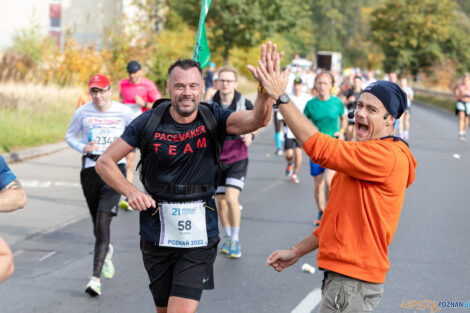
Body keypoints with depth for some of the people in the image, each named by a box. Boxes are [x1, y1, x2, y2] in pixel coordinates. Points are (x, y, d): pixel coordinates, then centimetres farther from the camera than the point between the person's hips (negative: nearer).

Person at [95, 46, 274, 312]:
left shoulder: (212, 119, -7)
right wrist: (131, 192, -14)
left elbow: (257, 120, -27)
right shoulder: (149, 122, -6)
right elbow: (105, 162, 1)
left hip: (199, 234, -2)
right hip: (157, 234, 2)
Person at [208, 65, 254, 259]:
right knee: (221, 200, 10)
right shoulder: (209, 106, -4)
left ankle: (235, 241, -2)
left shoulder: (245, 104, -8)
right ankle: (227, 237, 30)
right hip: (216, 159, 3)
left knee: (231, 198, -16)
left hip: (238, 158, -3)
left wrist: (250, 135, -9)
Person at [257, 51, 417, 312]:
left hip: (354, 282, -10)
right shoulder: (359, 156, 18)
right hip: (342, 276, 10)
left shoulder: (387, 156, -17)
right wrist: (297, 252, 19)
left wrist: (280, 96, -18)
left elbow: (320, 148, -22)